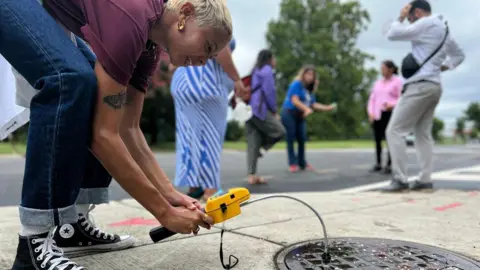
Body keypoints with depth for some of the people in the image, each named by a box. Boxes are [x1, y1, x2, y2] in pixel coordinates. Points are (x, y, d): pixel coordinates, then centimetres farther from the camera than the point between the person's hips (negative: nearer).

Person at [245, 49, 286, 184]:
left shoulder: (255, 71, 27)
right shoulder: (267, 70, 2)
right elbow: (269, 91, -9)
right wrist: (274, 111, -1)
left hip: (249, 109, 9)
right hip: (260, 109, -9)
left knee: (253, 143, 4)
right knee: (279, 131, -1)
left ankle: (252, 175, 1)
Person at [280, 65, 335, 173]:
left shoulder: (310, 90, 15)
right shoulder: (296, 84, -9)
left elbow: (313, 104, 11)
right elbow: (294, 100, -20)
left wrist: (327, 108, 3)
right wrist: (306, 109, -31)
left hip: (300, 116, 8)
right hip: (289, 114, -7)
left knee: (302, 139, 5)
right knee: (290, 139, -4)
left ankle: (302, 163, 15)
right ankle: (292, 163, -1)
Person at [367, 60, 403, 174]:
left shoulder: (398, 81, 4)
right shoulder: (378, 83, 18)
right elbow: (372, 99, 16)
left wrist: (392, 105, -21)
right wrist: (370, 113, 3)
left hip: (391, 114, -5)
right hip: (377, 115, 5)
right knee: (377, 139, 3)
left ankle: (389, 165, 0)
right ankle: (378, 163, 12)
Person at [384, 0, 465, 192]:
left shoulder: (426, 23, -8)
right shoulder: (444, 29, 21)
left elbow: (392, 34, -9)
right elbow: (459, 55, 32)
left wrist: (401, 17, 7)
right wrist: (441, 68, 20)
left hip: (420, 85, -10)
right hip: (435, 86, 10)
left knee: (394, 131, -9)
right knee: (423, 133, 10)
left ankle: (400, 179, -13)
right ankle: (425, 179, 6)